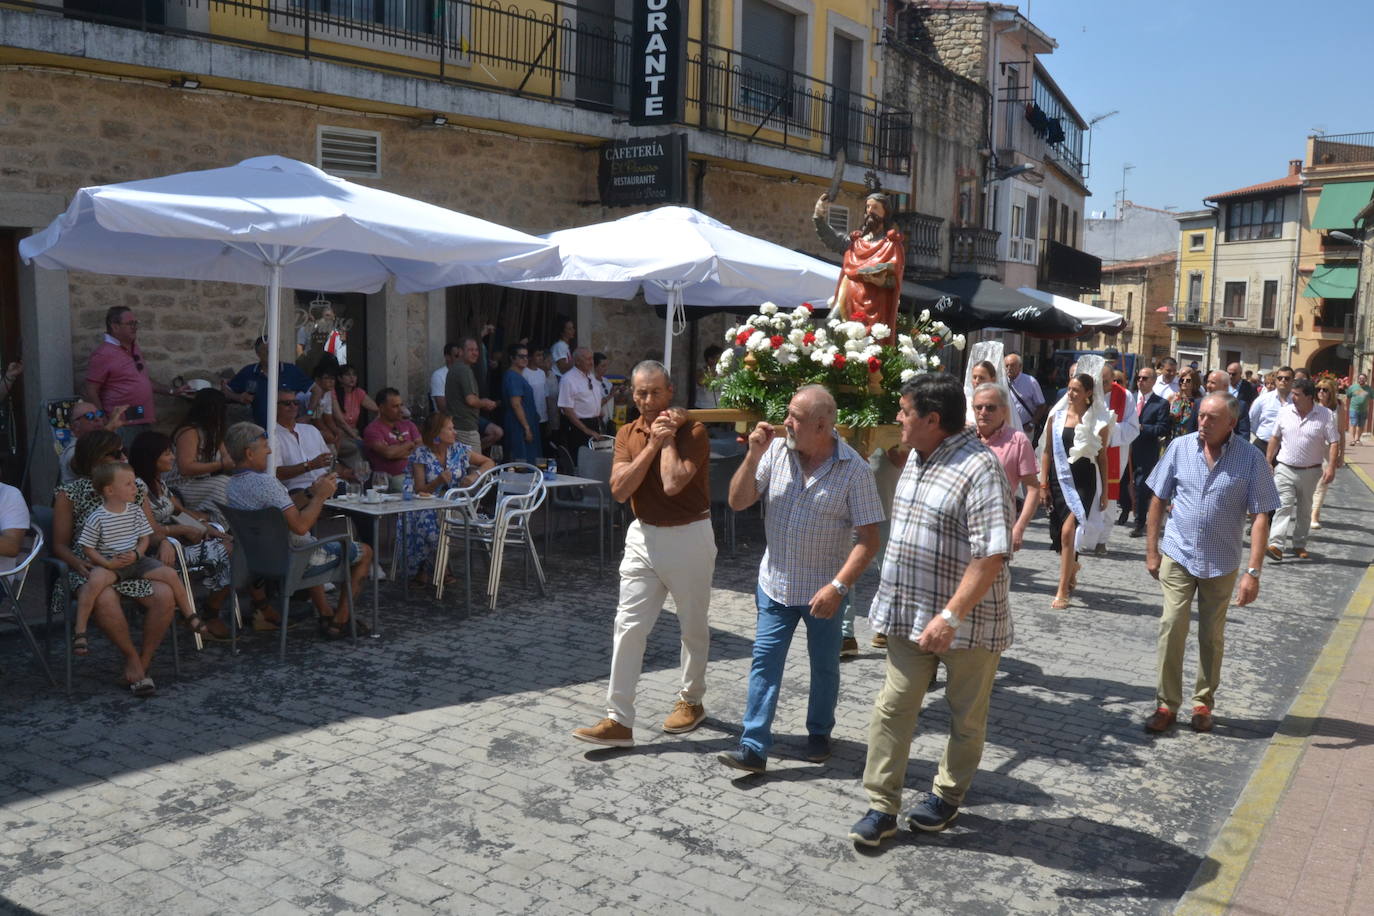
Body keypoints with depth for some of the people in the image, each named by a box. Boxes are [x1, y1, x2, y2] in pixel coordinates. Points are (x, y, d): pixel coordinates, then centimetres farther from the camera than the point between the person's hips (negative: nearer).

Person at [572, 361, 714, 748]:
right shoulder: (627, 434, 4)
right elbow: (619, 489, -10)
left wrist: (670, 437, -16)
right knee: (628, 626, -1)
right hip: (643, 537, 4)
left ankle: (691, 700, 32)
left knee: (693, 627, 11)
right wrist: (653, 443, -13)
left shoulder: (692, 431, -12)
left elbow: (673, 484, -27)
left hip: (689, 537, -4)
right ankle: (619, 720, 2)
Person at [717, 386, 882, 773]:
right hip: (775, 583, 2)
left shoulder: (854, 470, -15)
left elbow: (868, 539, -15)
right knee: (764, 663, 2)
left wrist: (838, 587, -23)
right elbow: (738, 502, -4)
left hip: (824, 590, -2)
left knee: (824, 666, 15)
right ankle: (753, 747, 8)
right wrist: (753, 455, -17)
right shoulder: (775, 451, -6)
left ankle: (819, 733, 37)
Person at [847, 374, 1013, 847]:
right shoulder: (917, 457, 8)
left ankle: (947, 796, 32)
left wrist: (952, 616, -28)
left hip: (966, 621, -7)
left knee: (966, 717, 13)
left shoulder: (979, 468, -21)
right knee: (892, 707, 5)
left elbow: (991, 554, -26)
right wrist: (894, 598, 20)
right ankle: (882, 807, 14)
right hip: (910, 613, 7)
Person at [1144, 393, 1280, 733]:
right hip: (1178, 555, 0)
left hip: (1221, 563, 0)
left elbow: (1260, 517, -10)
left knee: (1211, 637, 13)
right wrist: (1151, 550, 4)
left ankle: (1203, 702, 28)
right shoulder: (1180, 447, -6)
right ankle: (1166, 704, 5)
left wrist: (1253, 572, -15)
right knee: (1172, 627, -5)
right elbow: (1158, 500, 3)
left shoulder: (1250, 459, -11)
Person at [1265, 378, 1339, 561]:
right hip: (1285, 469, 0)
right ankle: (1276, 545, -21)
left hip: (1310, 472, 0)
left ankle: (1300, 545, 25)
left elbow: (1334, 443, -7)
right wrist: (1268, 462, 7)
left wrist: (1331, 467, -17)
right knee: (1284, 506, -13)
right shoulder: (1285, 412, 0)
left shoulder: (1325, 415, -7)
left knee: (1304, 510, 12)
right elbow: (1275, 438, 9)